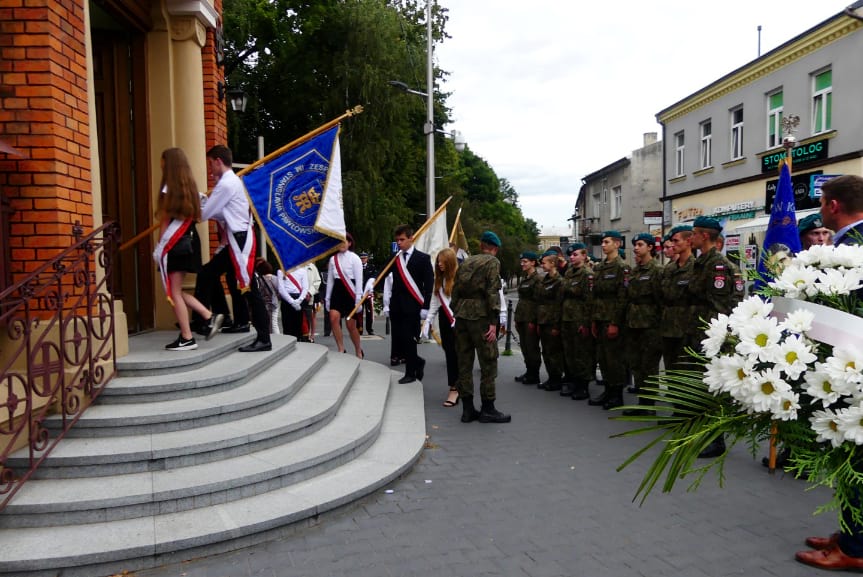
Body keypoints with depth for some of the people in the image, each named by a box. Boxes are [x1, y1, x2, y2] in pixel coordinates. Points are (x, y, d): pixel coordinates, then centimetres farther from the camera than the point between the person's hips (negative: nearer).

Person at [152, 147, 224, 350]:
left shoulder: (169, 187, -10)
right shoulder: (190, 186, 11)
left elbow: (166, 221, -11)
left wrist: (159, 247, -5)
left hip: (174, 244, -8)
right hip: (189, 240, 8)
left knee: (174, 292, 0)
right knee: (177, 291, 17)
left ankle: (187, 339, 3)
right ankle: (209, 317, 6)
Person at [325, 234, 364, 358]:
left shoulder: (354, 258, -4)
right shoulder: (333, 258, 8)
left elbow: (359, 279, -7)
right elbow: (330, 279, 12)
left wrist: (358, 299, -13)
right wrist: (327, 298, 10)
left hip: (350, 292, -4)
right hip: (337, 291, 4)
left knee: (350, 325, 1)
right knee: (333, 319, -17)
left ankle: (358, 350, 22)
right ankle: (341, 350, -6)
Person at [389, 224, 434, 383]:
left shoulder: (422, 258, -3)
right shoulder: (395, 258, 10)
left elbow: (429, 284, -5)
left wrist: (425, 307, -10)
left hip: (412, 306, -4)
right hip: (396, 306, 5)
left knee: (408, 339, -1)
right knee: (397, 340, 5)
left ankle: (410, 373, 14)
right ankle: (417, 362, 28)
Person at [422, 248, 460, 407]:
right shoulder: (439, 279, 13)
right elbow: (435, 301, 14)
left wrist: (459, 319, -19)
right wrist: (428, 320, 11)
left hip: (457, 319, -7)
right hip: (444, 318, 7)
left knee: (453, 352, -7)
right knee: (448, 351, 9)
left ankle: (454, 388, -1)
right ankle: (457, 384, 21)